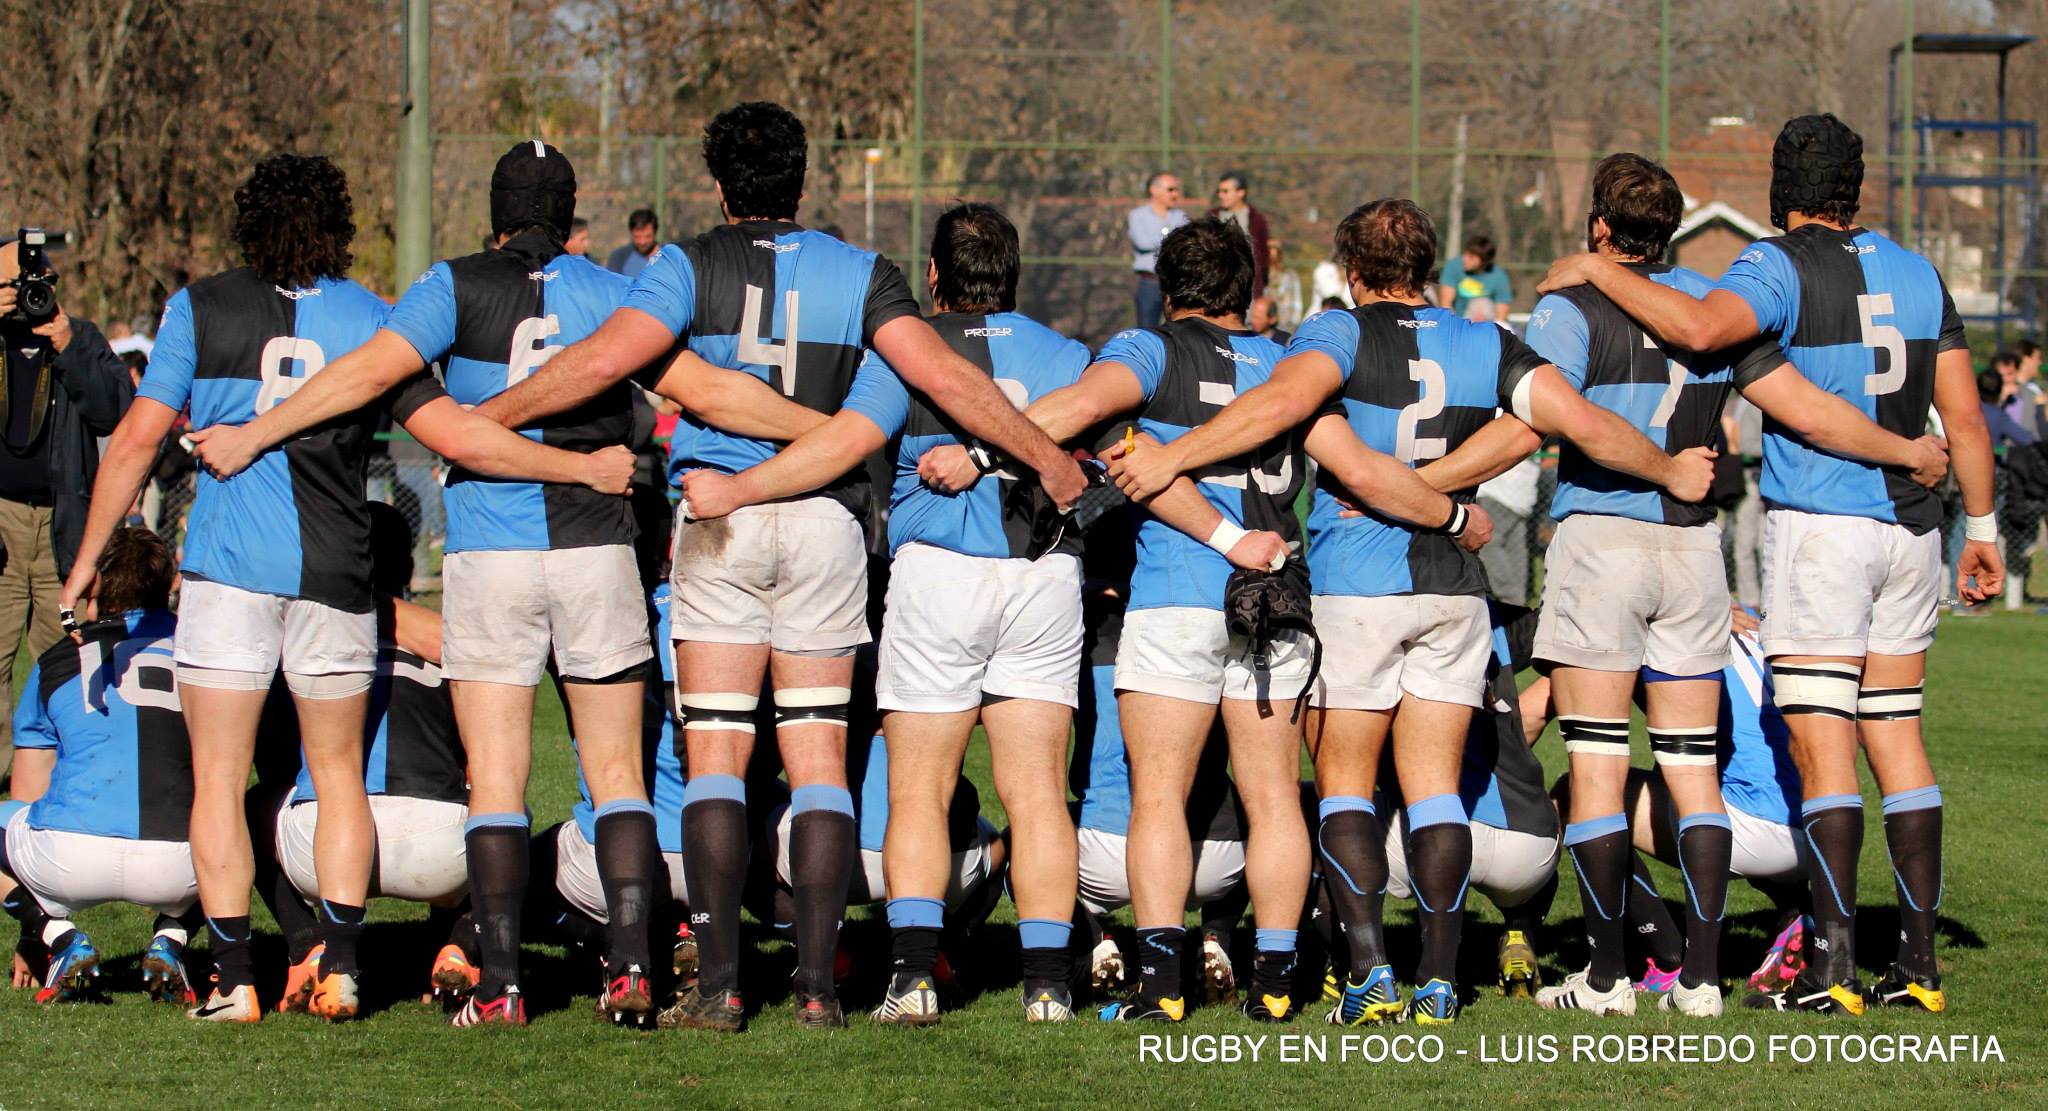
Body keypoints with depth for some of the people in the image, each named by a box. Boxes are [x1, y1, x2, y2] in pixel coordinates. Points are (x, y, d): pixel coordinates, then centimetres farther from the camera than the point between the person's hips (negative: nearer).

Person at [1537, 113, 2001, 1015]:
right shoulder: (1916, 273, 10)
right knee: (1898, 739, 11)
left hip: (1820, 525, -6)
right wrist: (1981, 525, 17)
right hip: (1911, 526, 6)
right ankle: (1918, 962, 10)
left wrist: (1599, 271, -16)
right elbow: (1963, 414, 10)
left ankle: (1833, 966, -10)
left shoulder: (1783, 266, -9)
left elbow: (1701, 326, -28)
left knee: (1822, 748, -6)